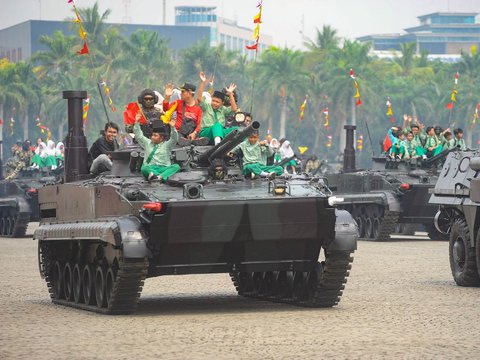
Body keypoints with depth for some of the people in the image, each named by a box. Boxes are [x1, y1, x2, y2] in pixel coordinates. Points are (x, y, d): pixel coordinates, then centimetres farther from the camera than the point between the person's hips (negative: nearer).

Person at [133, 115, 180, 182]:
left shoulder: (166, 145, 14)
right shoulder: (147, 143, 23)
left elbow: (174, 139, -2)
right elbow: (138, 136, 20)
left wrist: (173, 128, -19)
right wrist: (137, 122, 10)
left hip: (163, 168, -1)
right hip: (150, 168, 1)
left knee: (176, 166, -31)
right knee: (144, 169, -35)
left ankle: (160, 177, -54)